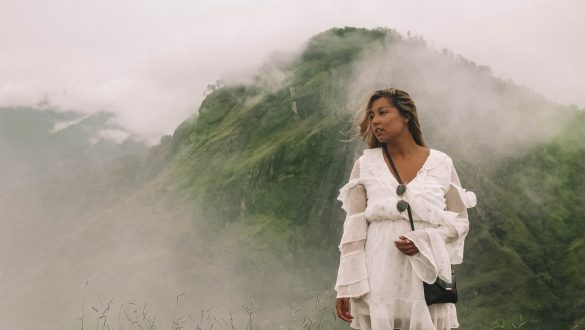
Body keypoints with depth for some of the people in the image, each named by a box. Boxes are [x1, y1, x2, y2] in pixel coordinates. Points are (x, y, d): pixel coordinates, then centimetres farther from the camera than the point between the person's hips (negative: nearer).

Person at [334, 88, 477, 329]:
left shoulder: (441, 164, 2)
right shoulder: (365, 164, 2)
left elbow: (460, 221, 6)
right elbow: (354, 229, -1)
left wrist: (423, 241, -12)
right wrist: (346, 288, -6)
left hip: (426, 277, 0)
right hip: (378, 281, 0)